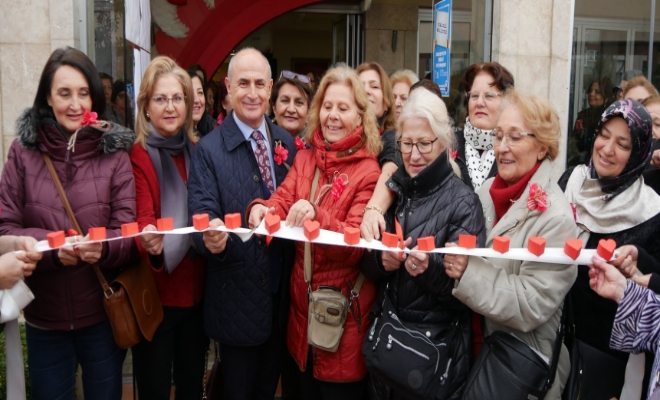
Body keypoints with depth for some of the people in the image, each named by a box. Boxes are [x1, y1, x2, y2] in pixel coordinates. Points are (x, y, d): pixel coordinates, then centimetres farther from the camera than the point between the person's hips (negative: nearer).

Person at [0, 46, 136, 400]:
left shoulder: (114, 153, -5)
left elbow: (128, 231, -6)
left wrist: (103, 247, -28)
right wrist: (53, 246, -23)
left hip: (103, 313, 0)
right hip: (43, 315, 1)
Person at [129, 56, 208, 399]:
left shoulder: (195, 152, 7)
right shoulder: (137, 156, -11)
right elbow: (143, 221, -19)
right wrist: (149, 241, -39)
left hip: (195, 290, 5)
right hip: (155, 294, -5)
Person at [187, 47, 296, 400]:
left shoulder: (287, 143, 4)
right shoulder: (208, 150, -11)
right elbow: (202, 216, -19)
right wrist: (211, 238, -39)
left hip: (282, 292, 4)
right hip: (237, 297, -4)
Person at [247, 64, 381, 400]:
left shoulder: (368, 172, -13)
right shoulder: (304, 159, 5)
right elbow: (283, 200, -7)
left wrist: (315, 215, -37)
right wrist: (262, 208, -30)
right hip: (303, 302, 5)